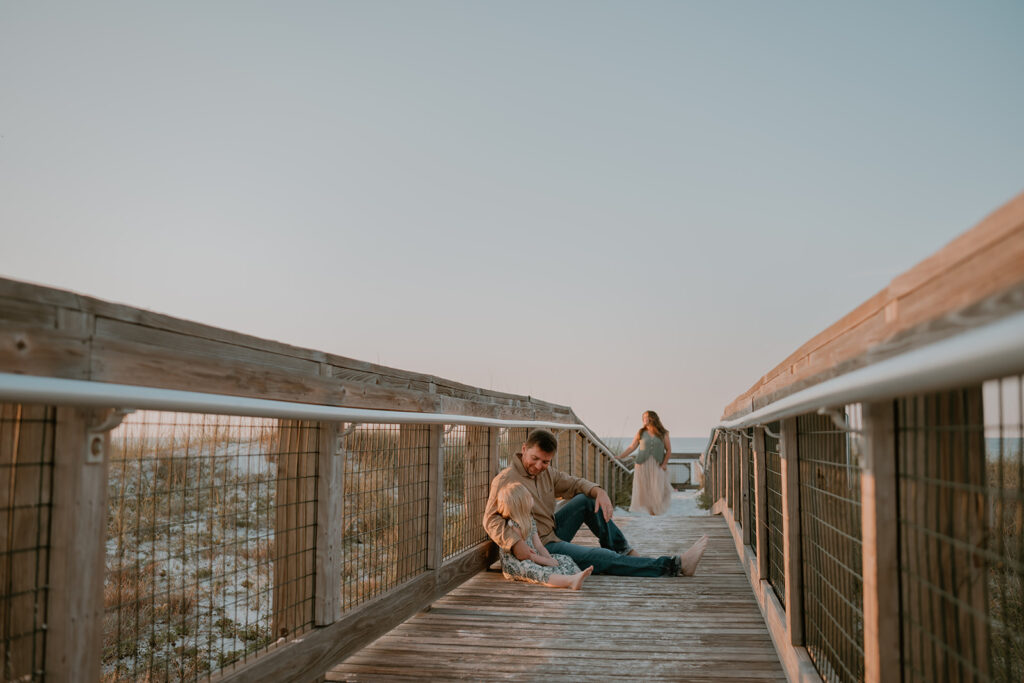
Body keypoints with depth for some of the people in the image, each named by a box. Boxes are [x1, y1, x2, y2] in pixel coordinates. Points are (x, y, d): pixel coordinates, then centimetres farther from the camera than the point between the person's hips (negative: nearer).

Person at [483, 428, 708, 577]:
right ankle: (675, 566, -14)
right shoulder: (506, 479, -19)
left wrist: (599, 491, -8)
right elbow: (491, 520, -25)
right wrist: (517, 545, -39)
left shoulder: (546, 473, 6)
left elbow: (574, 483, 14)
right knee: (602, 558, -18)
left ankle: (625, 552, 4)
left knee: (587, 499, 1)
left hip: (553, 533, 9)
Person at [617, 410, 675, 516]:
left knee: (657, 489, -3)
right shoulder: (640, 433, 8)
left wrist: (664, 464, -4)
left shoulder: (663, 434, 5)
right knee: (643, 489, -4)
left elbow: (668, 450, 8)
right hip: (642, 464, 1)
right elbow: (631, 447, 7)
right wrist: (620, 457, -2)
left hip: (657, 465, -1)